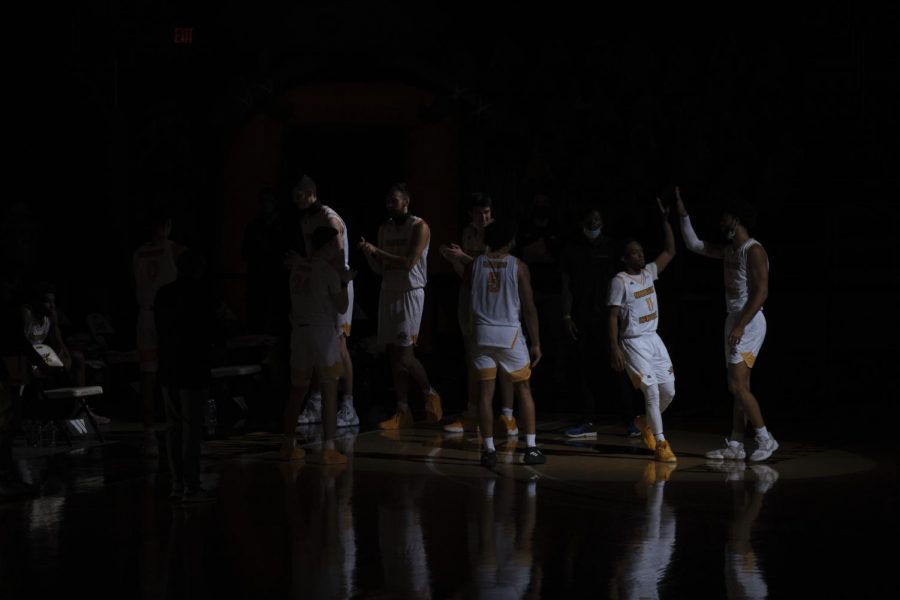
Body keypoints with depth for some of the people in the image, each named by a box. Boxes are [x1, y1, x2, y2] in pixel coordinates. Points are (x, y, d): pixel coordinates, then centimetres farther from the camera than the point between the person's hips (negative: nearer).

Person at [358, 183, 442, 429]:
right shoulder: (385, 229, 12)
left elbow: (409, 262, -17)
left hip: (410, 294, -6)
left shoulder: (419, 227, -7)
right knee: (394, 354, 4)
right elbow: (380, 269, 13)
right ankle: (403, 412, 7)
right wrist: (368, 253, -5)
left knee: (405, 355, -11)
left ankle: (430, 394, 13)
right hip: (388, 293, 6)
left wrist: (377, 251, -16)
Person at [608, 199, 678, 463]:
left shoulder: (648, 272, 9)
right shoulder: (620, 281, -10)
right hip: (633, 343, -7)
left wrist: (665, 220, 3)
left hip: (654, 339, 7)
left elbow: (670, 252, 12)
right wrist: (614, 348, -18)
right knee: (652, 393, -12)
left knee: (669, 392, 8)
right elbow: (613, 316, -12)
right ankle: (660, 444, -7)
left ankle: (645, 422, 33)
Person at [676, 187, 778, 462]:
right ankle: (735, 445, 11)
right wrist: (683, 214, 17)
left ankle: (765, 439, -7)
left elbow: (761, 292, -21)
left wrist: (740, 325, -24)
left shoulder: (754, 251, -15)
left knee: (737, 385, -13)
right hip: (734, 320, 9)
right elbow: (694, 244, 24)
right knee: (740, 387, 9)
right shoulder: (728, 250, 13)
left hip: (749, 323, -9)